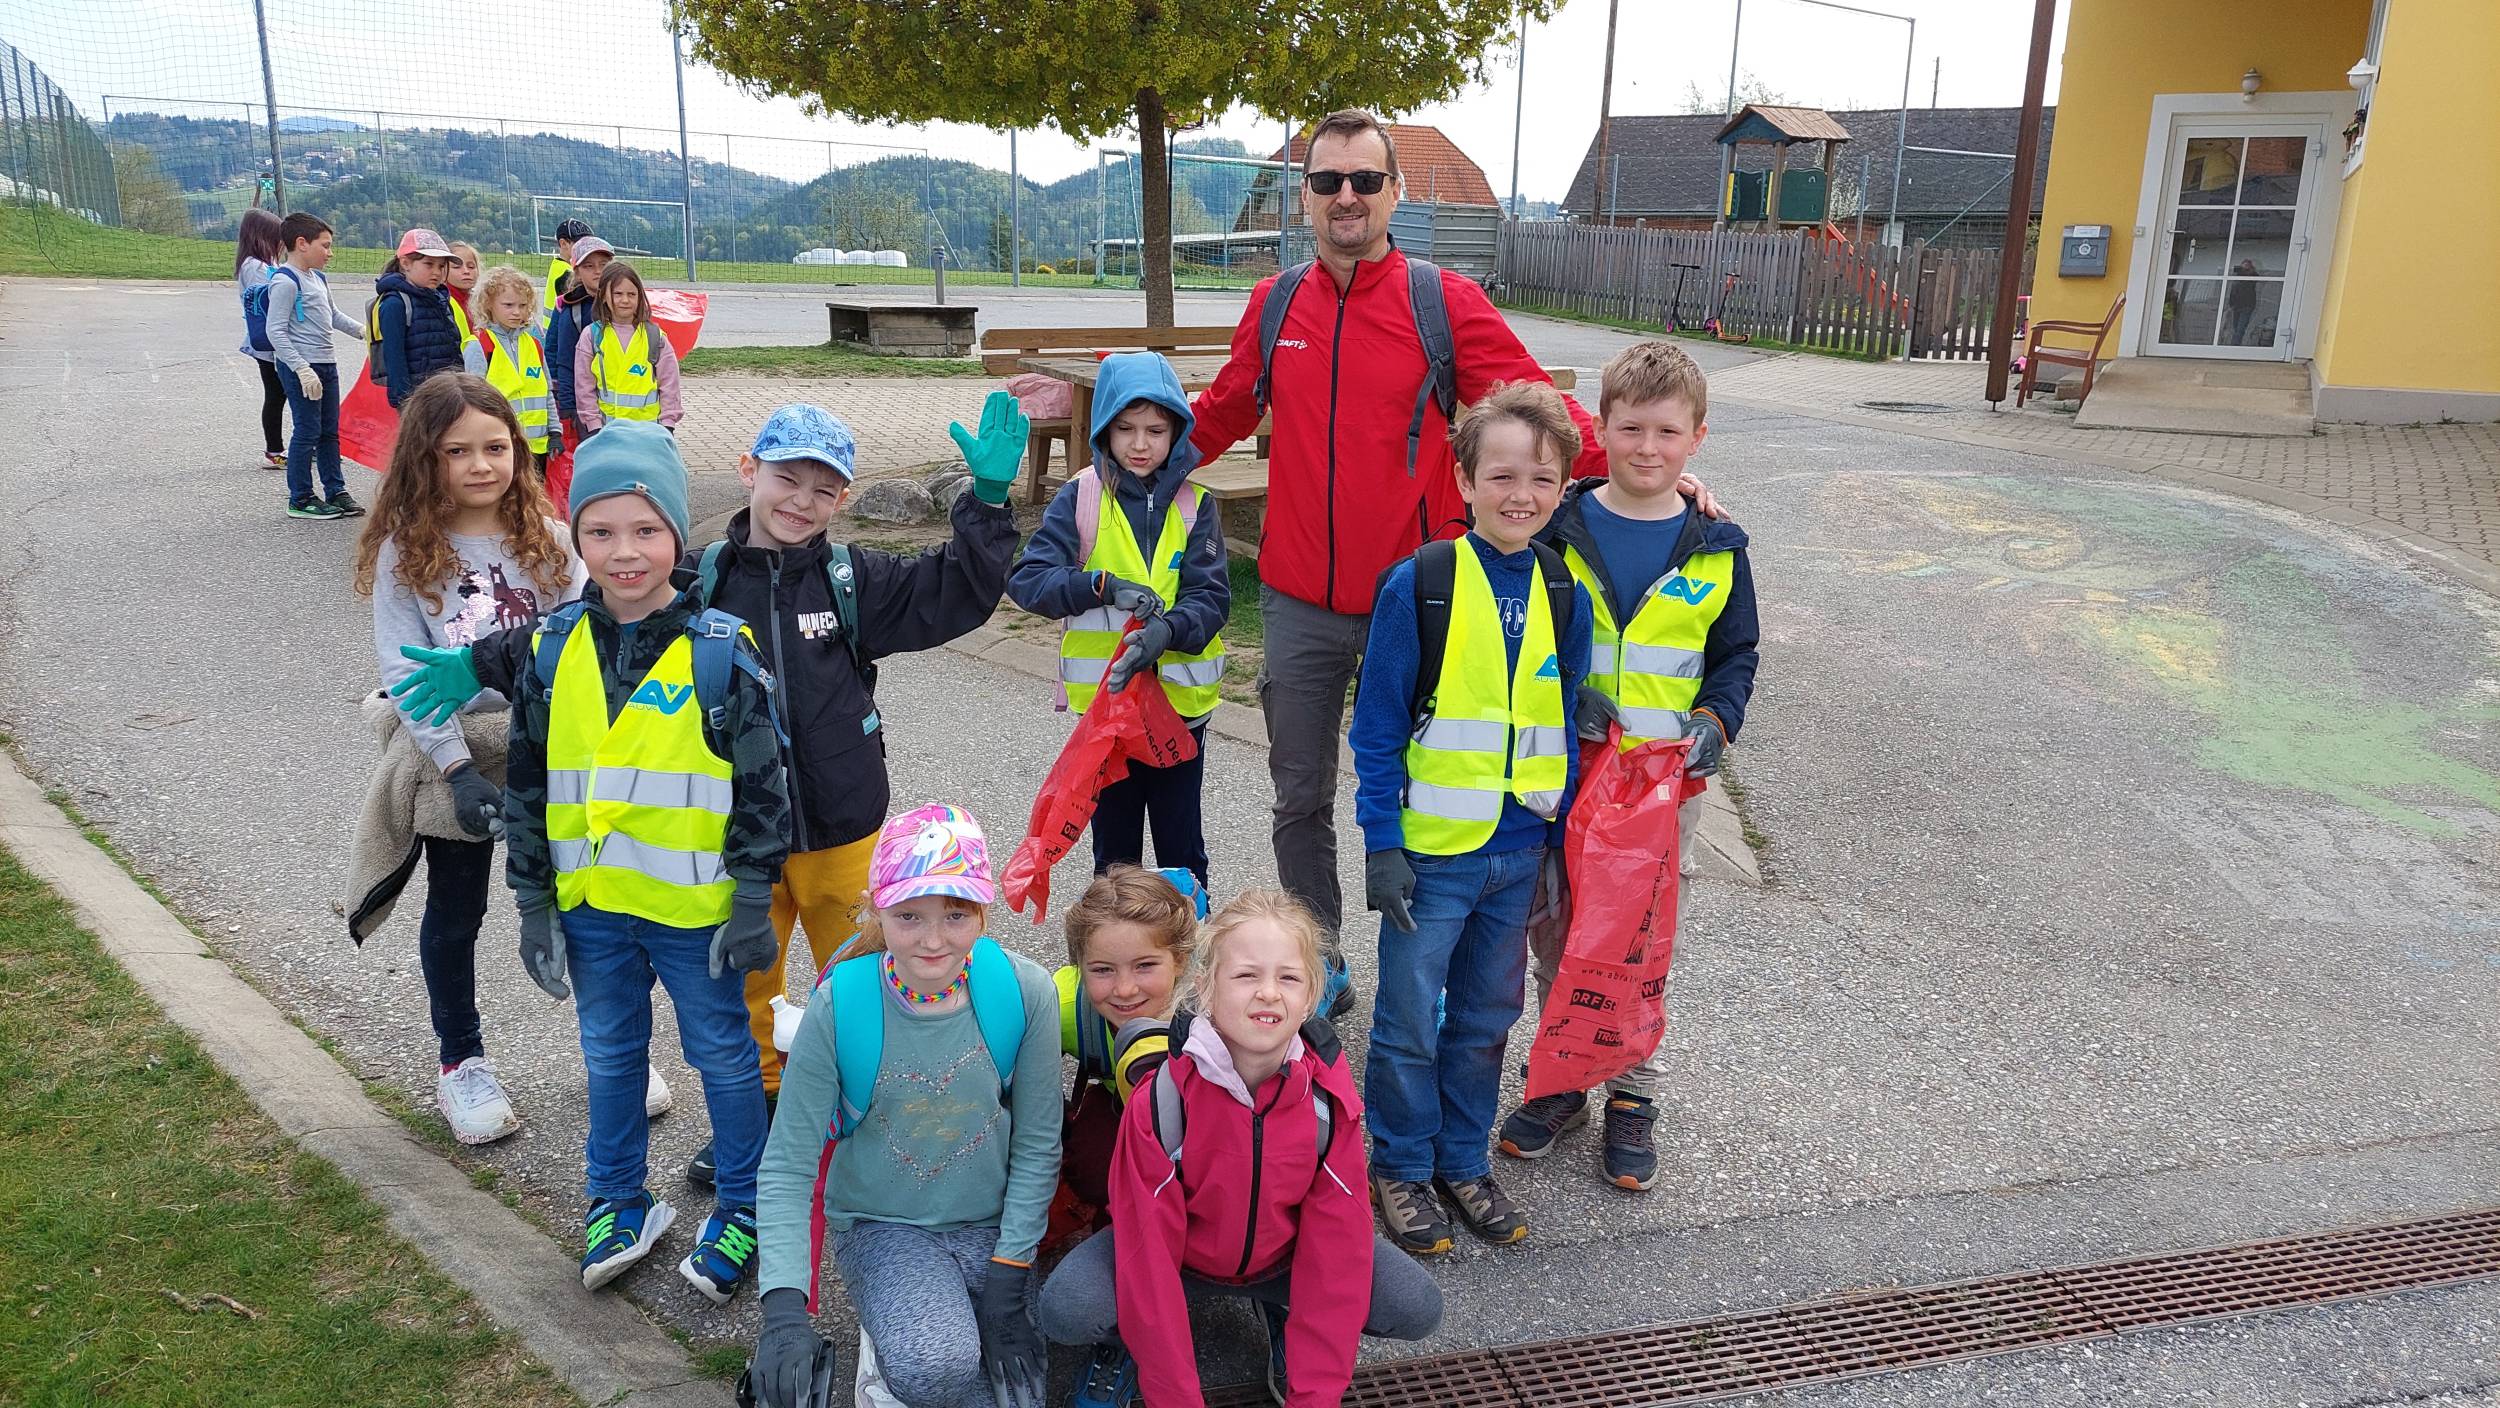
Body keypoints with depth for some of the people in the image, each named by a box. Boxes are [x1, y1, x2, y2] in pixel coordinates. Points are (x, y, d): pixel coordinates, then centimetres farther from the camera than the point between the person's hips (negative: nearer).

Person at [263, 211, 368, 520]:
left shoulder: (318, 277, 13)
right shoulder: (285, 281, -14)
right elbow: (276, 331, -18)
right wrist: (302, 369, -24)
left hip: (326, 363, 9)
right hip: (301, 367, -9)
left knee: (329, 431, 14)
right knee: (307, 432, -4)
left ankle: (335, 491, 22)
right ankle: (300, 499, 4)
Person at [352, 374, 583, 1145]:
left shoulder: (546, 538, -2)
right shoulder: (406, 553, -9)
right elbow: (403, 669, -13)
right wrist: (459, 766, -22)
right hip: (456, 757, -1)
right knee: (455, 913, 15)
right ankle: (461, 1062, 33)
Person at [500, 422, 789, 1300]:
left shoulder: (720, 651, -12)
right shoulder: (555, 649, -1)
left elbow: (763, 785, -8)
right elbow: (525, 784, 6)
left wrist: (753, 901, -9)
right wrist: (534, 900, 5)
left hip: (696, 905, -4)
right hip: (590, 904, 4)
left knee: (723, 1054, 11)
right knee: (610, 1054, 20)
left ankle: (744, 1208, 29)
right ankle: (617, 1203, 38)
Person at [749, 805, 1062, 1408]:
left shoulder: (1024, 991, -15)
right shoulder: (840, 1004, -19)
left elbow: (1037, 1144, -5)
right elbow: (787, 1164, -13)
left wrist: (1009, 1278, -8)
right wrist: (784, 1308, -25)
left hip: (992, 1223, 2)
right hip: (880, 1224, -2)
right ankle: (887, 1327, 7)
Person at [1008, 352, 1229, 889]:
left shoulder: (1194, 504, -2)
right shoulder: (1080, 497, -4)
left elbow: (1212, 597, -9)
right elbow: (1027, 579, -12)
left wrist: (1168, 630, -30)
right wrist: (1102, 584, -26)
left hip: (1179, 699, 0)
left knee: (1181, 844, 12)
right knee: (1114, 846, 15)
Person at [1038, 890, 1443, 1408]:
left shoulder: (1329, 1097, -21)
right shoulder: (1162, 1098, -28)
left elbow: (1336, 1241, -17)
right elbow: (1148, 1251, -23)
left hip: (1282, 1256, 2)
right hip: (1179, 1257, -2)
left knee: (1416, 1306, -20)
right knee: (1067, 1309, -31)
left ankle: (1280, 1314, 8)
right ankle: (1127, 1342, 5)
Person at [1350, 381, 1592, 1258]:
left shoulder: (1564, 593, 1)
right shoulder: (1419, 584, -12)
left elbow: (1565, 724, 9)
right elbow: (1378, 726, -8)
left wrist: (1564, 839, 8)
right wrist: (1381, 844, -10)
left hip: (1518, 851, 4)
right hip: (1432, 849, -4)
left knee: (1486, 1019, 16)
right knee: (1410, 1020, 6)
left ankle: (1464, 1160, 34)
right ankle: (1401, 1167, 26)